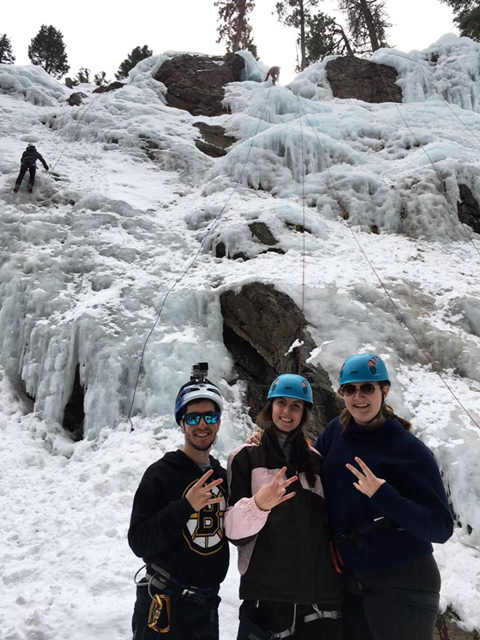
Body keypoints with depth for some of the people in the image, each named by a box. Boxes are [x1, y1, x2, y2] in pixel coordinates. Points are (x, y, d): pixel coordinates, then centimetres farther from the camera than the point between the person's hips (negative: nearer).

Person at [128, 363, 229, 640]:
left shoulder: (222, 476, 3)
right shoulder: (161, 473, -14)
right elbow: (139, 543, -18)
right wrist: (185, 506, -30)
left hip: (208, 606, 5)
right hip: (164, 606, -5)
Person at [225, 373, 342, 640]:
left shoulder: (315, 459, 11)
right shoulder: (245, 456, -1)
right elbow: (234, 530, -8)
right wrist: (258, 504, -25)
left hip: (320, 588, 4)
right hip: (266, 589, -3)